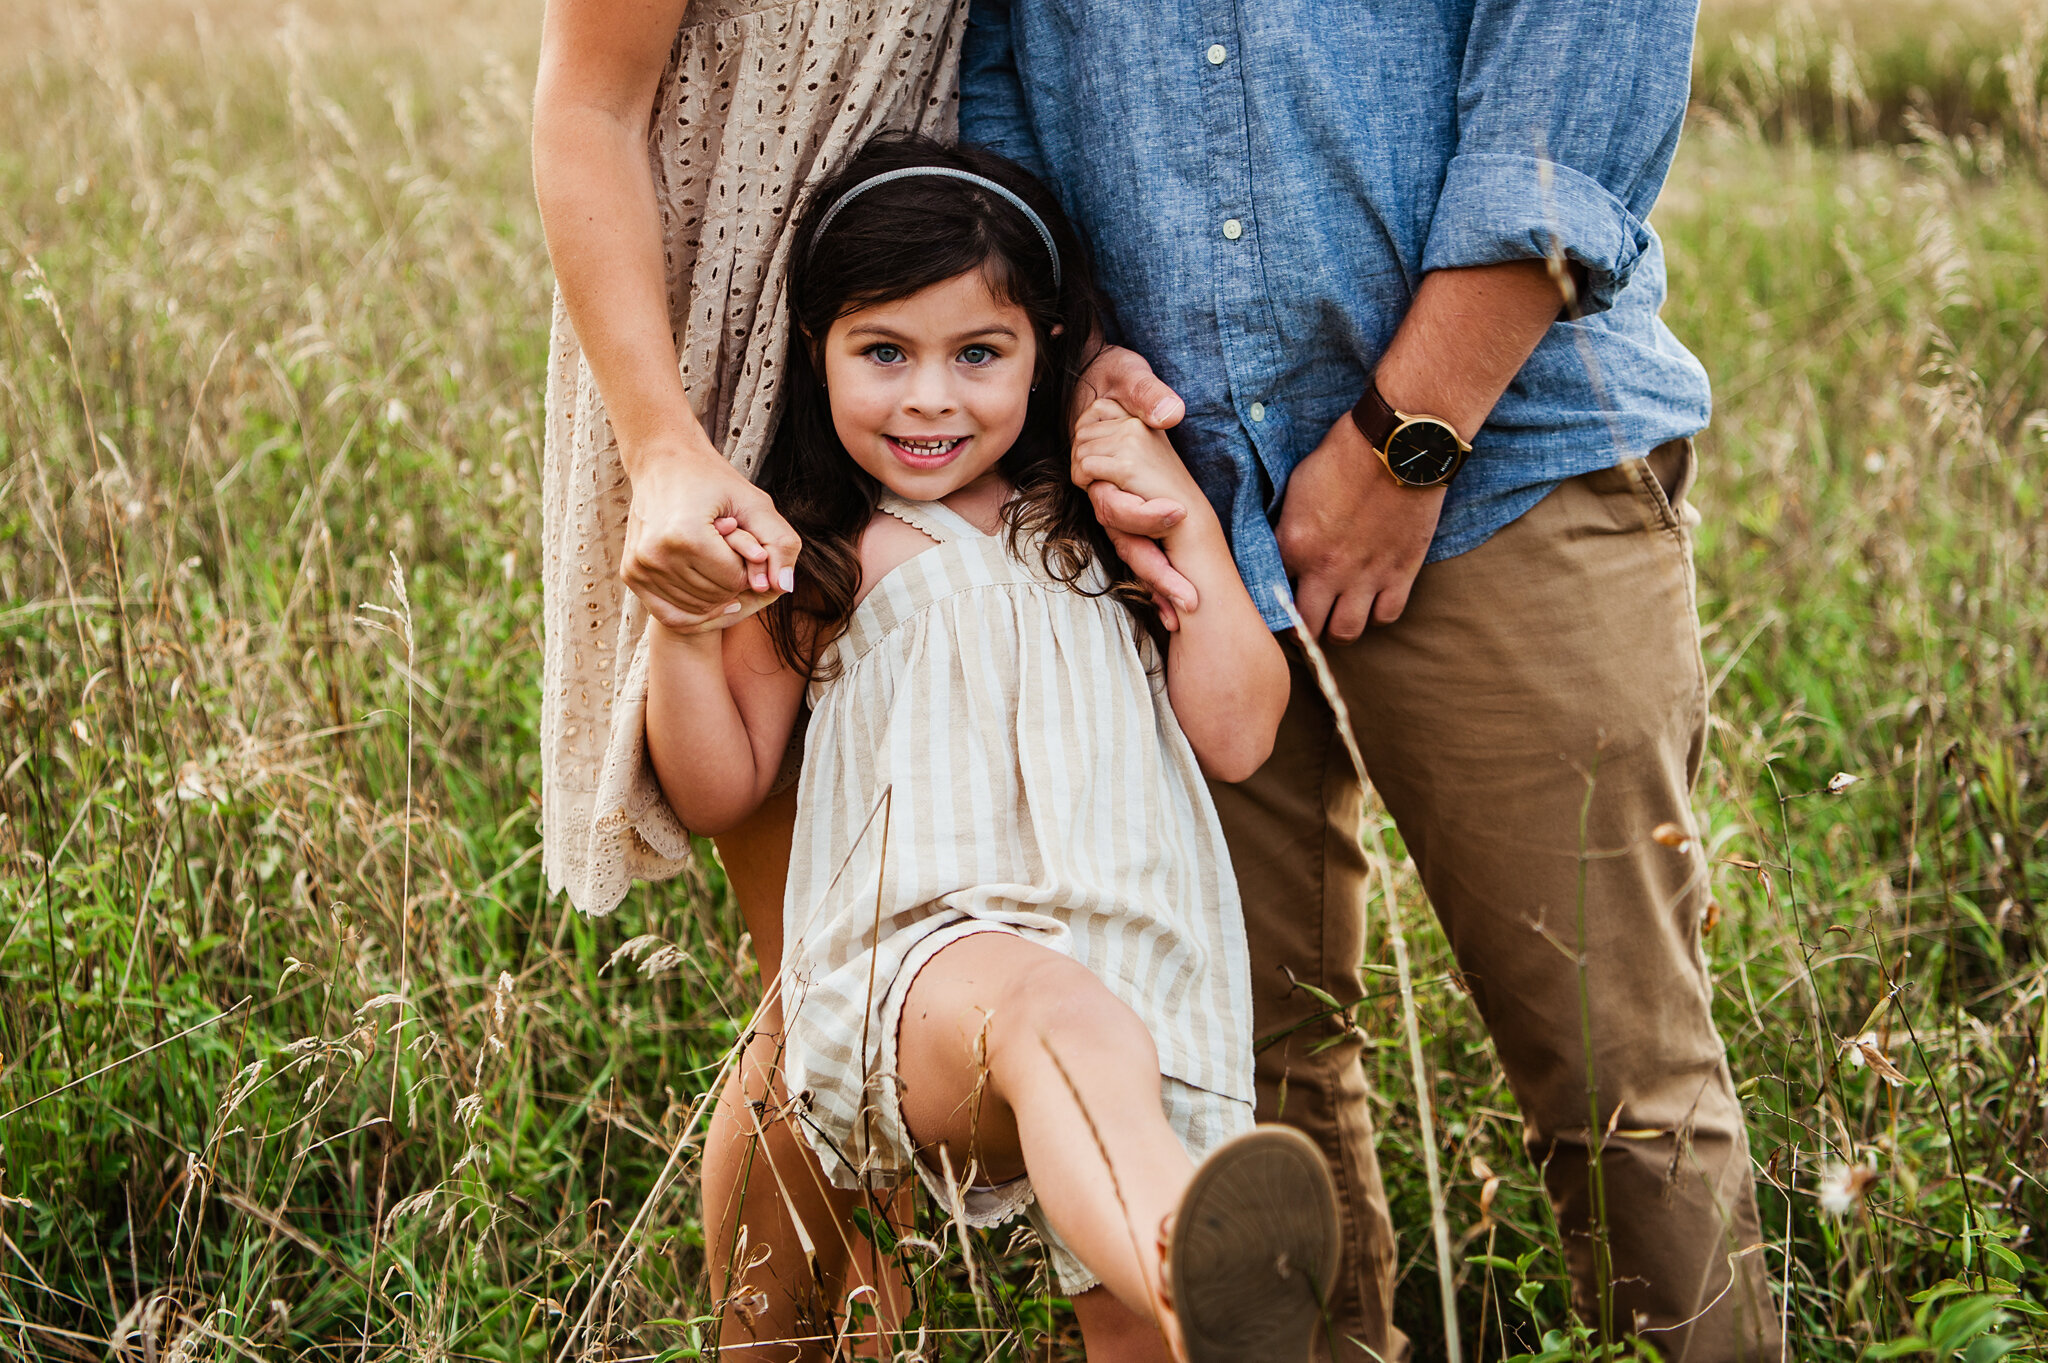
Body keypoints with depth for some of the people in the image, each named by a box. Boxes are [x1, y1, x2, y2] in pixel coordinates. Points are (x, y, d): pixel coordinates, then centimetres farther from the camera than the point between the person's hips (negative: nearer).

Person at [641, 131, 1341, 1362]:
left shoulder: (1100, 523, 19)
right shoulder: (813, 560, 13)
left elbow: (1238, 737, 13)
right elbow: (719, 792, 12)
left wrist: (1192, 530, 6)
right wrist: (682, 625, -4)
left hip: (1134, 959, 5)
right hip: (915, 960, -5)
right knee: (1058, 1017, -39)